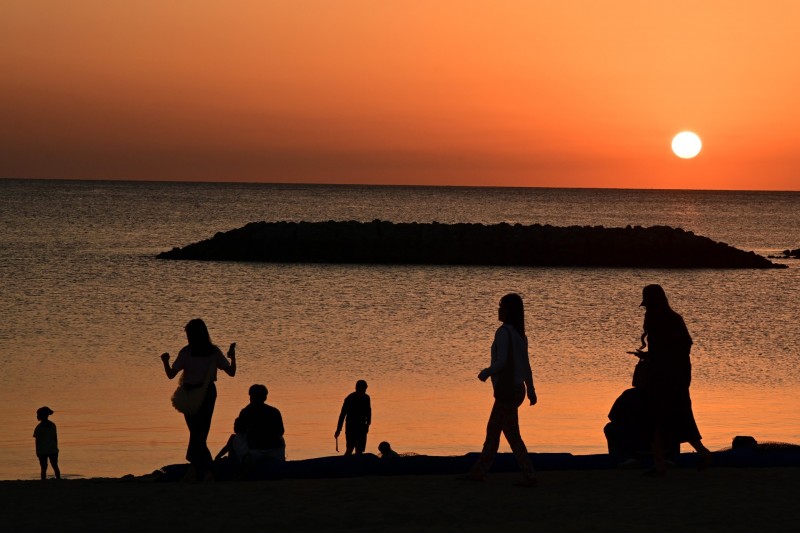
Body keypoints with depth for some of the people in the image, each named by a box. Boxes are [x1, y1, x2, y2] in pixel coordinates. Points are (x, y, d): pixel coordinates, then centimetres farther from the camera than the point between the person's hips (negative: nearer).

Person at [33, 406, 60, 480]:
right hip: (53, 449, 4)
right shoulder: (52, 425, 4)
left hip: (42, 451, -4)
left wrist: (37, 450, 1)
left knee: (44, 468, 1)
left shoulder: (39, 427, -10)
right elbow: (55, 438, 8)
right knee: (55, 467, 13)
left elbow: (37, 440, -8)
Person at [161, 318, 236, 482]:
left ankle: (207, 467, -5)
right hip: (208, 393, 3)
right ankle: (194, 467, 10)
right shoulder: (214, 351, -3)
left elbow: (171, 374, -10)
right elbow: (231, 372, -1)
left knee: (196, 431, 4)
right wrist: (233, 355, 13)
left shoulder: (186, 352, -11)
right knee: (201, 431, 11)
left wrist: (165, 361, 8)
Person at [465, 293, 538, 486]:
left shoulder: (503, 332, -16)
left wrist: (486, 372, -6)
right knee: (492, 431, 15)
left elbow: (501, 361, -23)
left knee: (512, 434, -6)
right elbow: (526, 365, 15)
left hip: (506, 391, -9)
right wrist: (531, 390, 19)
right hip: (517, 389, 9)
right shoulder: (519, 334, 11)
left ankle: (529, 475, -8)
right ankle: (479, 472, 21)